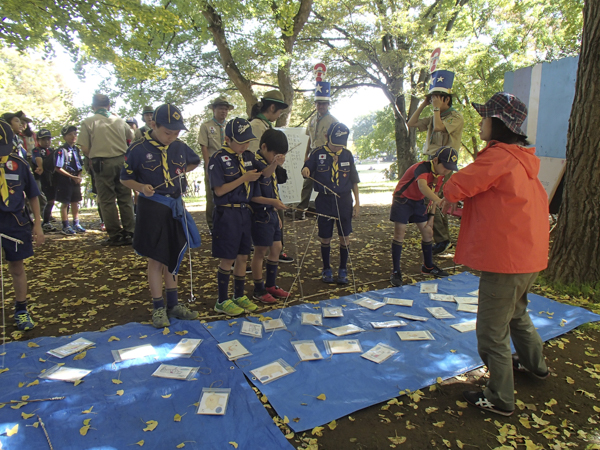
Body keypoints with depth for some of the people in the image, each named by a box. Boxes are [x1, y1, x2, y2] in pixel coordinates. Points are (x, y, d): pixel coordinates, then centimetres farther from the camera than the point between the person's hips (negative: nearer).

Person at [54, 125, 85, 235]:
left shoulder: (76, 149, 10)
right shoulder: (61, 150, -12)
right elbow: (58, 168, -15)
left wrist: (79, 176, -1)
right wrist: (72, 177, -15)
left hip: (76, 180, 7)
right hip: (65, 181, -7)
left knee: (75, 202, 13)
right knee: (65, 203, 1)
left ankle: (76, 224, 24)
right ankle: (65, 227, 9)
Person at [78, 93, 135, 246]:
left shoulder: (88, 122, -1)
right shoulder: (119, 120, 8)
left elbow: (85, 149, -4)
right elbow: (132, 138, 18)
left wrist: (93, 158, 13)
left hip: (102, 163, -3)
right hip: (121, 161, 3)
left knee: (107, 200, 3)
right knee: (125, 199, 8)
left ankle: (115, 235, 4)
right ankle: (129, 233, 9)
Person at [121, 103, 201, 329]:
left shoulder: (179, 147, 3)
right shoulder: (139, 148, -9)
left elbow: (195, 162, 23)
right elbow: (125, 178, -2)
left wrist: (181, 171, 4)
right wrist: (141, 187, -21)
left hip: (175, 207, 5)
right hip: (152, 207, -4)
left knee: (172, 258, 13)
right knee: (155, 259, 1)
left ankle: (173, 304, 26)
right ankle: (158, 309, 15)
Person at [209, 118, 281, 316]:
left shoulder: (248, 156, 8)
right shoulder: (218, 159, -12)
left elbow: (265, 173, 9)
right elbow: (219, 190, -16)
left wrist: (274, 163, -12)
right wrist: (244, 178, -19)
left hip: (245, 212, 7)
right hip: (227, 214, -6)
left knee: (243, 257, 13)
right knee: (227, 260, 1)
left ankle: (239, 296, 28)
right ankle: (222, 301, 16)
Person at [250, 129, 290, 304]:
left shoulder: (269, 165, 11)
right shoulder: (255, 165, -17)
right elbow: (253, 196, -21)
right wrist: (272, 202, -30)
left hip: (271, 214, 9)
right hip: (261, 215, -9)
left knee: (276, 247, 14)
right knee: (261, 251, 1)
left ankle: (271, 285, 30)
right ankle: (258, 290, 16)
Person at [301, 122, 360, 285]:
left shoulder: (347, 155, 3)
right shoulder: (318, 154, -2)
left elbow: (354, 180, 8)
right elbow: (307, 170, 4)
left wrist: (357, 202, 5)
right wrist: (305, 170, -21)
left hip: (344, 200, 1)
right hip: (324, 200, -1)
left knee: (345, 236, 4)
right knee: (325, 237, 7)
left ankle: (343, 270, 21)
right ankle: (326, 269, 25)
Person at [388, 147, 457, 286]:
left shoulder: (440, 174, -4)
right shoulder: (422, 168, -31)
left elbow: (433, 194, 10)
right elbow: (422, 186, -52)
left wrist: (431, 214, 3)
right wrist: (439, 201, -68)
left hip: (419, 202, 8)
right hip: (403, 200, -8)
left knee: (428, 233, 9)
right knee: (399, 235, -10)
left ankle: (428, 266, 29)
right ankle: (396, 272, 0)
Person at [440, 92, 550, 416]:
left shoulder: (499, 156, -18)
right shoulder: (523, 157, 13)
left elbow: (458, 185, -16)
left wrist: (448, 198, 5)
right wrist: (462, 202, 7)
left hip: (506, 257, -10)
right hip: (529, 254, 10)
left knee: (492, 331, 3)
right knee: (516, 313, 32)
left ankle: (500, 400, 18)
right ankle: (535, 364, 53)